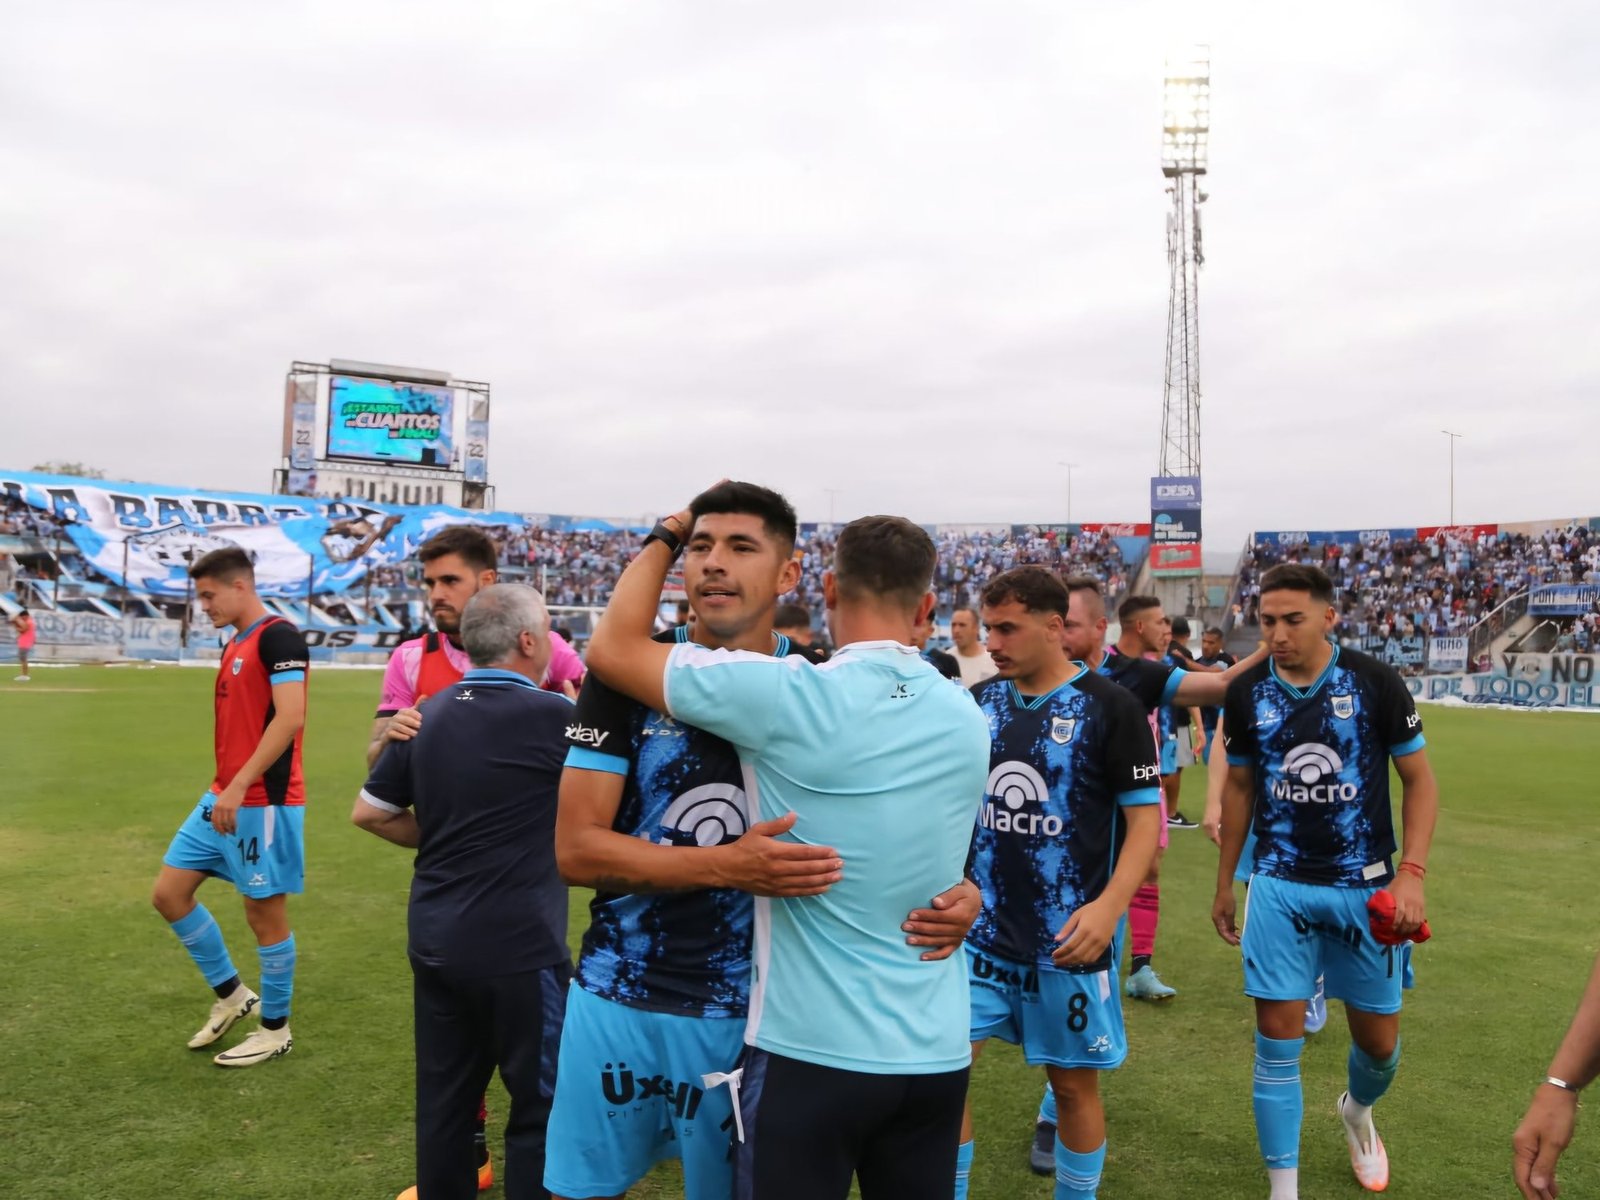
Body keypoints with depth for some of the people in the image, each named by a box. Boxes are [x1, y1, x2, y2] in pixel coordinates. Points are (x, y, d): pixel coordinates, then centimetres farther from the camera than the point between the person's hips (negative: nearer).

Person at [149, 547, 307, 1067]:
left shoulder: (278, 636, -15)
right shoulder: (234, 645, 15)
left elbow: (290, 717, -24)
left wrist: (238, 786, -26)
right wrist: (224, 788, 18)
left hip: (264, 803, -9)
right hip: (223, 799, 10)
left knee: (265, 913, 2)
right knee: (169, 893, 11)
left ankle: (276, 1029, 20)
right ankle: (231, 994, 27)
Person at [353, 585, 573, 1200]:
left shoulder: (430, 714, 5)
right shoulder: (549, 715, -16)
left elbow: (369, 812, 12)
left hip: (433, 938, 7)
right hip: (517, 944, -7)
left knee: (442, 1099, 17)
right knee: (540, 1104, 7)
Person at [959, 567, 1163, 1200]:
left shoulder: (1111, 707, -9)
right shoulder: (980, 700, 4)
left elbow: (1145, 816, -9)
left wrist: (1110, 905, -21)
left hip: (1068, 937, -3)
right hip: (982, 930, 4)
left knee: (1074, 1081, 11)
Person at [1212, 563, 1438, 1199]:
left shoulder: (1376, 683, -9)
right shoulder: (1245, 692, -3)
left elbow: (1419, 780, -1)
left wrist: (1411, 873, -13)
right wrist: (1225, 882, 12)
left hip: (1364, 887, 0)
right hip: (1279, 887, 1)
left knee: (1379, 1040, 12)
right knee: (1277, 1041, -1)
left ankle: (1357, 1110, 47)